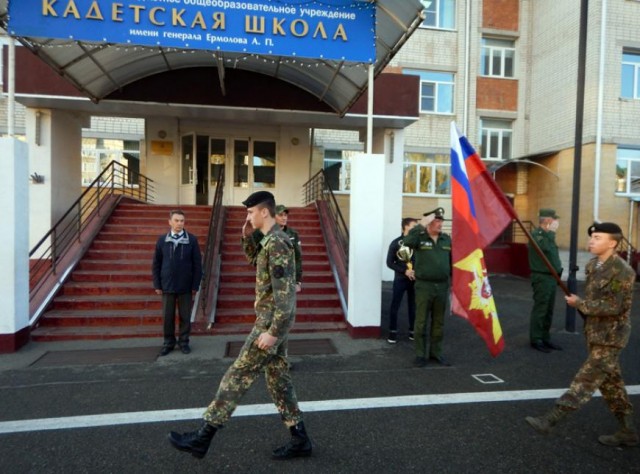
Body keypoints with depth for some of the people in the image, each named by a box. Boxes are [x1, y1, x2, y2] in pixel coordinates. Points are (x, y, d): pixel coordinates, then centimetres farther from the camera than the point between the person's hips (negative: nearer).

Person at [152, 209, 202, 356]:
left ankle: (184, 341, 24)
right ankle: (168, 342, 25)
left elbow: (197, 264, -3)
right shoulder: (162, 240, 1)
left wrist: (195, 285, -5)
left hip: (186, 287, -1)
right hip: (167, 286, 1)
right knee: (167, 317, 10)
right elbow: (156, 264, 5)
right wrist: (157, 285, 0)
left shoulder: (192, 240, -4)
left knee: (185, 316, 9)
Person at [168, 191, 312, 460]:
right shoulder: (271, 240, 12)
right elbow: (253, 257, 31)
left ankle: (202, 438, 11)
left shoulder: (276, 243, -20)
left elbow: (284, 293, -25)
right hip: (272, 321, 10)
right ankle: (299, 439, 23)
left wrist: (273, 331, -24)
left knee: (238, 376, -2)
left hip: (271, 322, -10)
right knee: (278, 378, 14)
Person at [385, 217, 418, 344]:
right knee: (395, 306, 2)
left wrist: (417, 271, -12)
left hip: (414, 279, 2)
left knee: (413, 306, 10)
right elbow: (390, 263, -4)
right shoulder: (396, 243, -6)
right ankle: (393, 331, 13)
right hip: (400, 279, -2)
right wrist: (405, 271, -14)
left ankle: (412, 331, 22)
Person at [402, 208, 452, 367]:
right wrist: (421, 225, -26)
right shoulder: (420, 237, -5)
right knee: (421, 322, 3)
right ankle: (420, 354, 15)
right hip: (424, 286, -4)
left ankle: (436, 352, 27)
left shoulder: (447, 239, 7)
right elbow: (407, 241, -29)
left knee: (438, 322, 13)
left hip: (442, 286, 4)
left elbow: (452, 262, 14)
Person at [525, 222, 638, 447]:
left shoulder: (622, 272, -18)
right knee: (611, 383, 16)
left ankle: (551, 419, -8)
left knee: (586, 381, -6)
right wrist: (581, 304, 3)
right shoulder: (592, 265, 7)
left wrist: (579, 304, -16)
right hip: (594, 333, 9)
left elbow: (614, 307, -21)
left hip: (609, 337, -9)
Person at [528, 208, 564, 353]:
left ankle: (545, 338, 22)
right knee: (540, 309, -5)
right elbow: (546, 248, -31)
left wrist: (557, 272, 16)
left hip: (551, 277, 9)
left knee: (548, 310, 13)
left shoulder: (546, 234, 16)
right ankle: (536, 340, 3)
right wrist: (551, 232, -20)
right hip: (542, 277, -9)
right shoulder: (536, 234, -13)